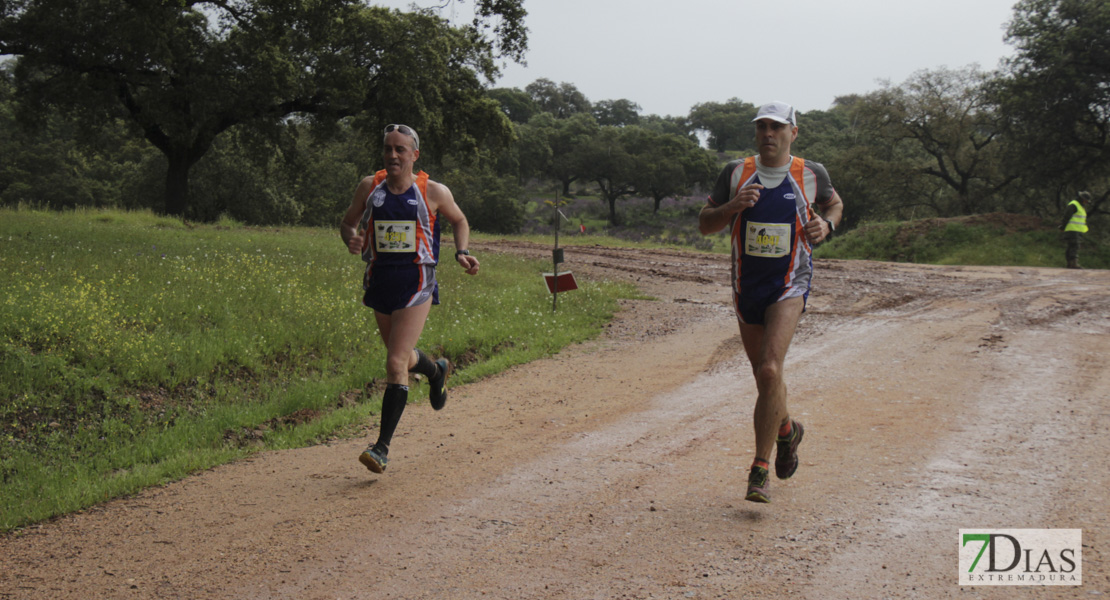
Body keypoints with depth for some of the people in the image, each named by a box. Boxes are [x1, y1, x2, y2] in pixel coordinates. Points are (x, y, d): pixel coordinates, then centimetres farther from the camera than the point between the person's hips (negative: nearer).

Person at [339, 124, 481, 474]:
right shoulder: (369, 188, 1)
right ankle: (437, 371, 57)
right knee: (403, 357, 21)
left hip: (415, 286, -4)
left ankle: (382, 447, -8)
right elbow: (347, 223, 12)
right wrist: (351, 240, -12)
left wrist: (462, 253, -4)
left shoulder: (433, 192, -3)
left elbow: (459, 221, 14)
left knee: (396, 364, -13)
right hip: (379, 283, 4)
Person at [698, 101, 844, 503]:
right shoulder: (735, 173, 0)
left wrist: (827, 225, -3)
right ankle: (787, 430, 46)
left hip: (789, 287, -3)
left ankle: (760, 471, -13)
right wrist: (733, 206, -19)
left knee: (769, 371, -20)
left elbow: (834, 203, 19)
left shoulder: (811, 174, -1)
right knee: (764, 375, 15)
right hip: (746, 286, 3)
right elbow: (705, 225, 1)